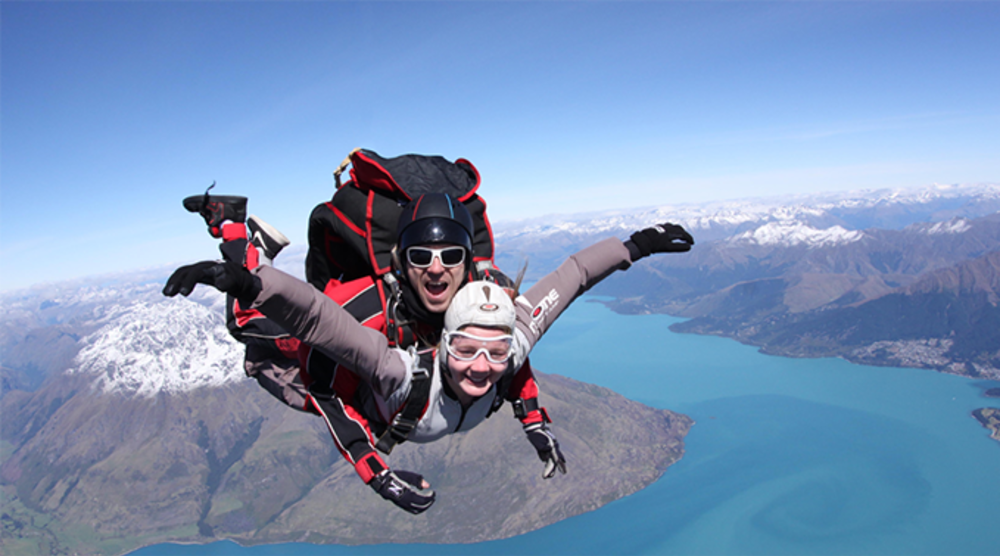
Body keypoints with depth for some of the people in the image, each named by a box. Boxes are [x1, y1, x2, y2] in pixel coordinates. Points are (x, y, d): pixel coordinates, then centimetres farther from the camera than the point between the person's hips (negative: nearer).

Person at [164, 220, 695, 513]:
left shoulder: (509, 349, -38)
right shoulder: (403, 372, -51)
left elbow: (566, 279, -30)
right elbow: (314, 317, -63)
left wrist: (633, 246, -23)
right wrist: (246, 284, -79)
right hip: (359, 401, -3)